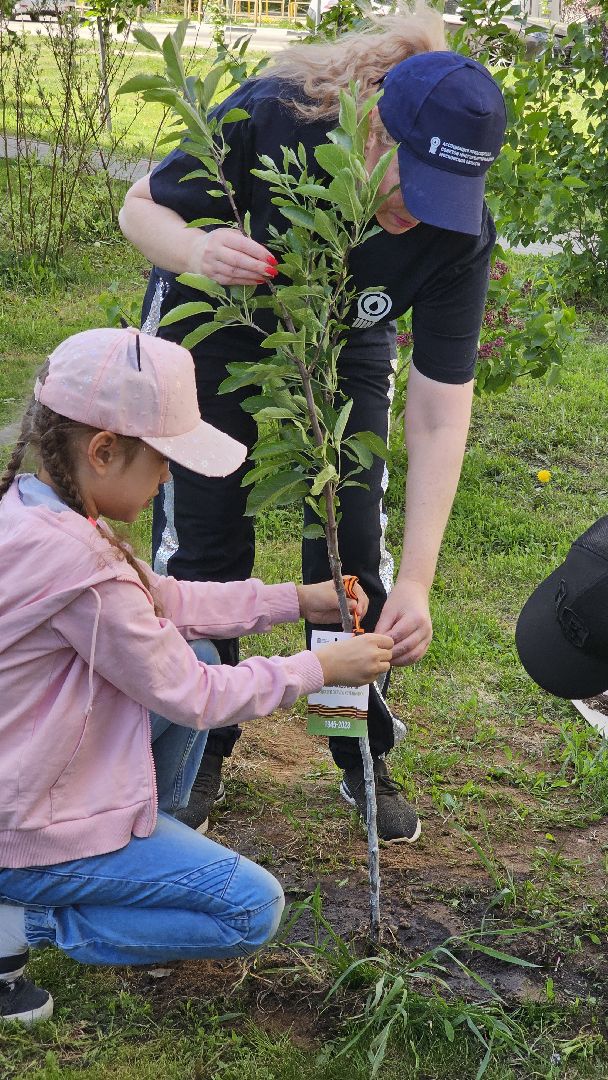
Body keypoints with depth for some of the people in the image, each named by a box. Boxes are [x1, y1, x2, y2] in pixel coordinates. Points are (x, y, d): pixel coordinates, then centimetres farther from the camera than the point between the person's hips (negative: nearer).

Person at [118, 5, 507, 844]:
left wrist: (415, 583, -33)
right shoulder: (273, 117, -36)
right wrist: (196, 248, -45)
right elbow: (142, 207, -19)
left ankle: (365, 760, 17)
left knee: (354, 546, -4)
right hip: (211, 326, -1)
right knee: (204, 541, 0)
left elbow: (440, 415, -28)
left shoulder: (461, 233, -31)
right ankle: (198, 751, 19)